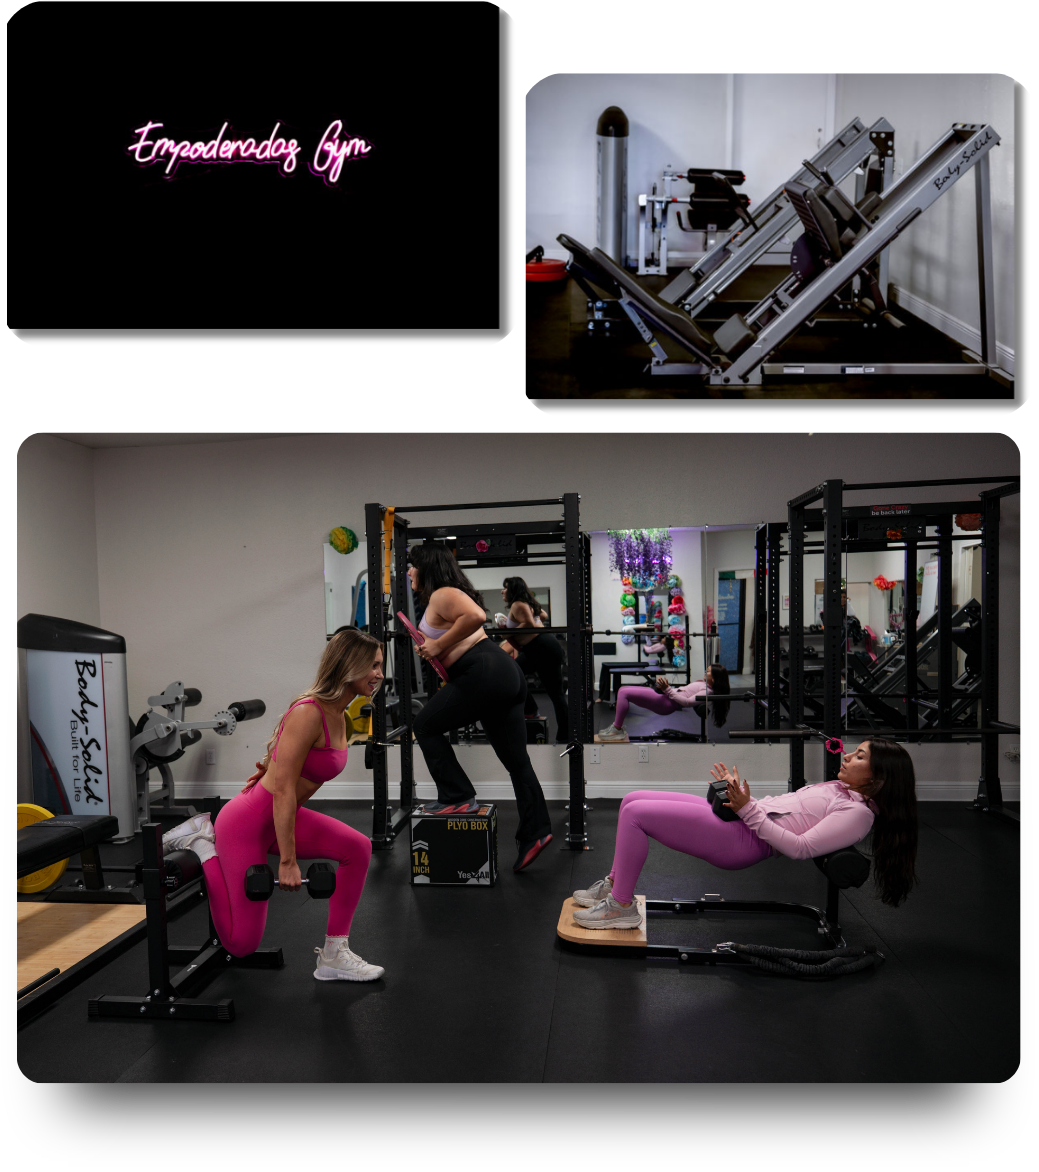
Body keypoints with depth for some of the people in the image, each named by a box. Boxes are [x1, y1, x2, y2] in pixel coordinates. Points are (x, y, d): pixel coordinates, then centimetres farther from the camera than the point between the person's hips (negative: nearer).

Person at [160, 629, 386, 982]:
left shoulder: (338, 716, 1)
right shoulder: (308, 713, -27)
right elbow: (283, 791, -27)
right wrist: (288, 862, -23)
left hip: (278, 816, 9)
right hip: (248, 823, -9)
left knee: (357, 848, -8)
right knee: (242, 942, 4)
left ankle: (334, 956, 1)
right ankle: (203, 844, 12)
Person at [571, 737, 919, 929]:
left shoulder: (858, 814, -9)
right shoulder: (838, 788, 19)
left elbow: (799, 848, -18)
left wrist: (747, 809, -20)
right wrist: (736, 790, 21)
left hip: (742, 841, -10)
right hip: (739, 820, 10)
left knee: (635, 814, -17)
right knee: (633, 799, 6)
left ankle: (620, 906, -5)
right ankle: (614, 884, 17)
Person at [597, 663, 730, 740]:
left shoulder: (707, 691, -9)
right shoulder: (702, 683, 20)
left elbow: (688, 702, -20)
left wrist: (667, 690, -23)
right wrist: (665, 687, 14)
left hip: (667, 704, -11)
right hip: (666, 696, 11)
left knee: (624, 693, -19)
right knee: (622, 690, 10)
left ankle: (616, 730, -11)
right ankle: (617, 726, 9)